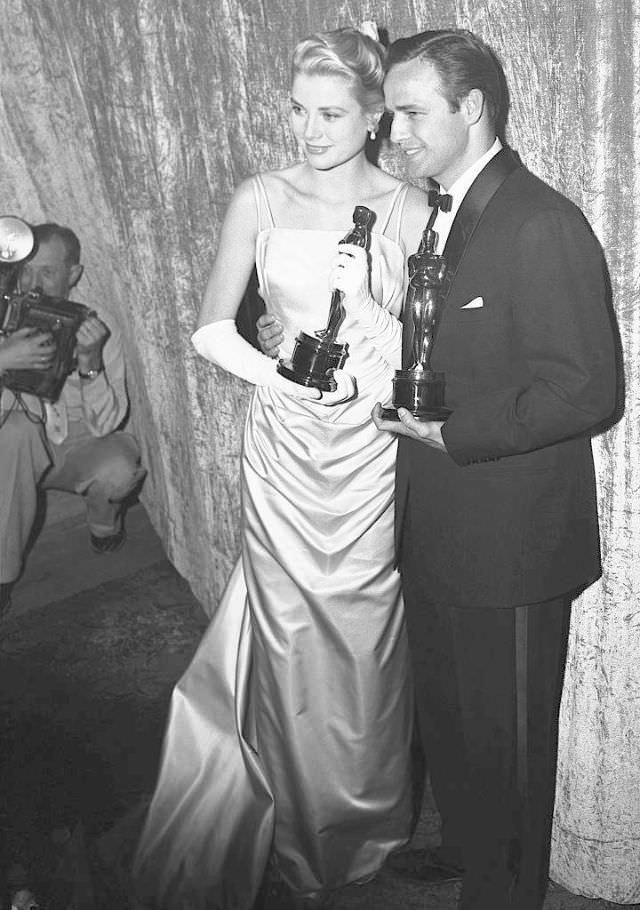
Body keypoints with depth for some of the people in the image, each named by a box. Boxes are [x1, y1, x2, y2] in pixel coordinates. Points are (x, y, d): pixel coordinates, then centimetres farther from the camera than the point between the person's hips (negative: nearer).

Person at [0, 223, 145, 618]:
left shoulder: (98, 330, -15)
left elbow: (104, 425, -20)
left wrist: (90, 362, -37)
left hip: (82, 450, -1)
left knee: (118, 469, -34)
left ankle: (105, 525, 6)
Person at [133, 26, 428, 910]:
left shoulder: (408, 211, -2)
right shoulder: (260, 201, 1)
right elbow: (213, 326, 4)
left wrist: (368, 306, -20)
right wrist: (275, 374, -11)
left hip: (373, 449, 0)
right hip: (285, 449, 1)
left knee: (365, 645, 9)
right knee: (289, 647, 9)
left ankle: (363, 828, 39)